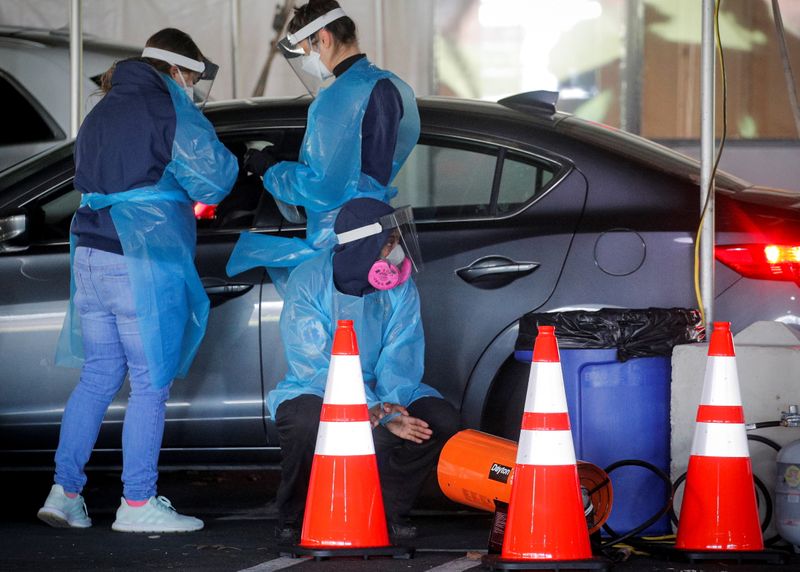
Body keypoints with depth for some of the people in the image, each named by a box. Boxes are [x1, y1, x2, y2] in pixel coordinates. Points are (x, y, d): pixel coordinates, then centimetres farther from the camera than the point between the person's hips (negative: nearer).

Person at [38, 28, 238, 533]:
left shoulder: (102, 113, 19)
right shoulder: (170, 111, -7)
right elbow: (214, 178, -8)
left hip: (91, 259, 8)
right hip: (145, 266, -8)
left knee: (97, 376, 14)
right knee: (151, 383, -1)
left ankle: (65, 492, 10)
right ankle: (138, 504, 1)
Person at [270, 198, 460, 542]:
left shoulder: (401, 288, -4)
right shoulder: (309, 282, -17)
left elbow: (401, 358, -12)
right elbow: (315, 365, -24)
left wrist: (389, 409, -34)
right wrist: (370, 409, -38)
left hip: (380, 395, 4)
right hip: (314, 393, -4)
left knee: (442, 420, -21)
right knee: (306, 421, -39)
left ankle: (390, 510, 0)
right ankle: (294, 518, -12)